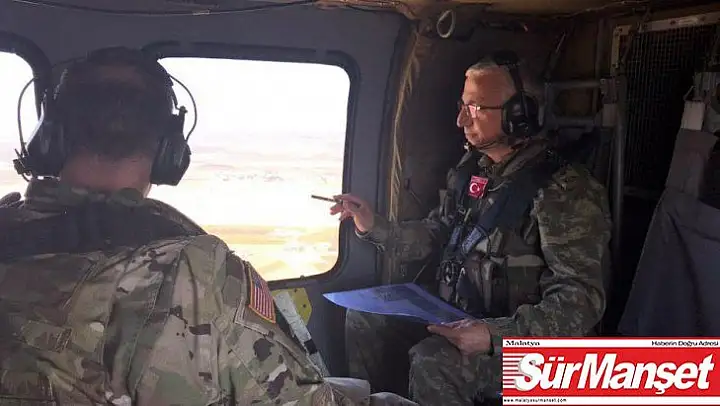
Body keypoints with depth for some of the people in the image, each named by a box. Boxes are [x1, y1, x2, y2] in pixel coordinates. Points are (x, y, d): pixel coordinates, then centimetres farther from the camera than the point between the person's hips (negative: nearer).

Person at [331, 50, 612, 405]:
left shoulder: (564, 190, -22)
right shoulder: (472, 168, 3)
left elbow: (581, 300, -25)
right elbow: (436, 235, 13)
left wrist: (496, 335, -36)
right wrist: (374, 226, -3)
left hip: (521, 340, -7)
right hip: (454, 314, 8)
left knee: (433, 362, -31)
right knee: (364, 319, 0)